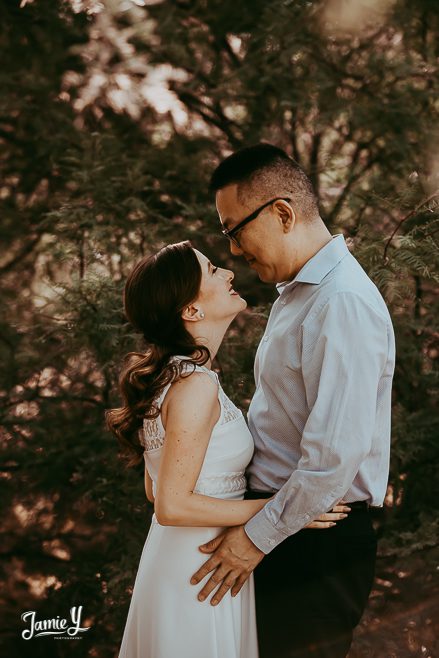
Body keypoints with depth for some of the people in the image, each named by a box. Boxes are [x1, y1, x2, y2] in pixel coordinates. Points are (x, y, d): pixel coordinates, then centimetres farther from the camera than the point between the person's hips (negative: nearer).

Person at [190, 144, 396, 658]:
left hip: (315, 538, -9)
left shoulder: (343, 305, -22)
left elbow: (336, 456, -27)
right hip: (279, 516, 9)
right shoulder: (295, 293, 11)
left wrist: (257, 537, -19)